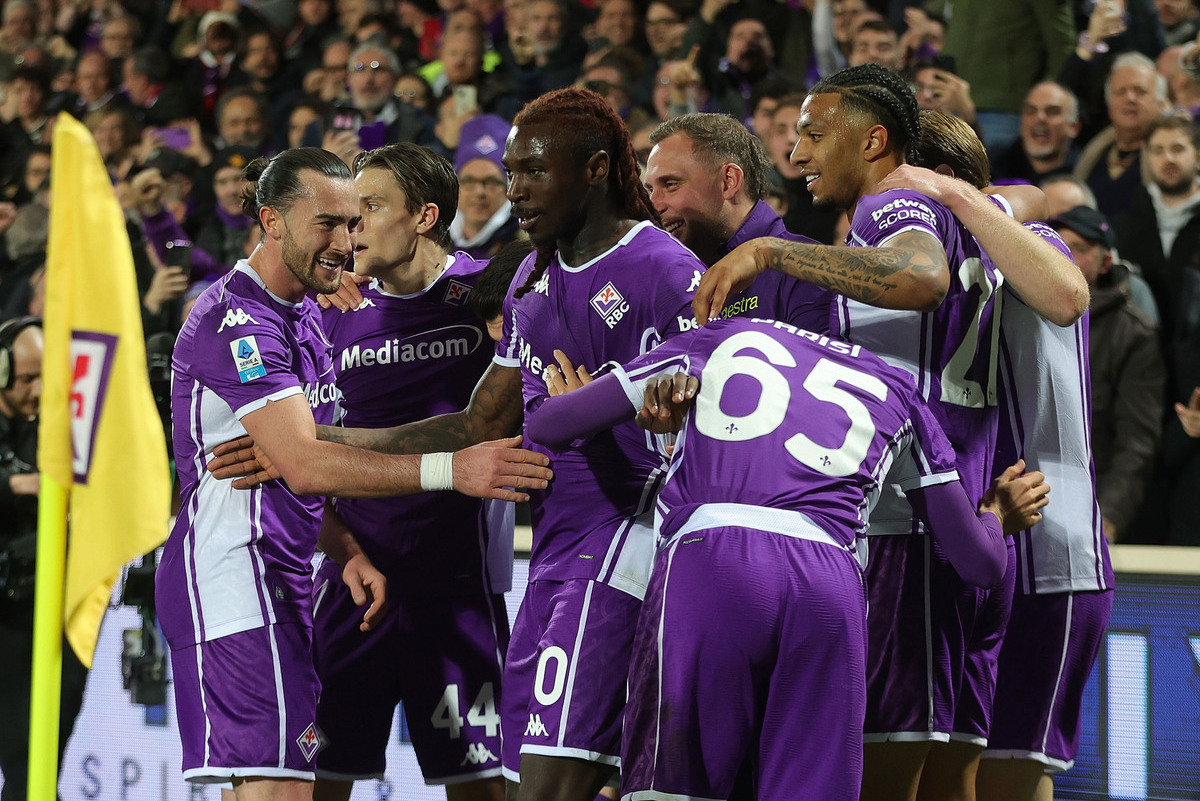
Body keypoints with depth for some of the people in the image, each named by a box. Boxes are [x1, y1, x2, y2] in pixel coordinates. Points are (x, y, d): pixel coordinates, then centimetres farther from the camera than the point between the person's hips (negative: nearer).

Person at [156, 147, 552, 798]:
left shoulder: (302, 313, 18)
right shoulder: (236, 319, -15)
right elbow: (302, 465, -25)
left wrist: (349, 551, 5)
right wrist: (450, 469, -31)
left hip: (282, 576, 10)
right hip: (232, 569, -10)